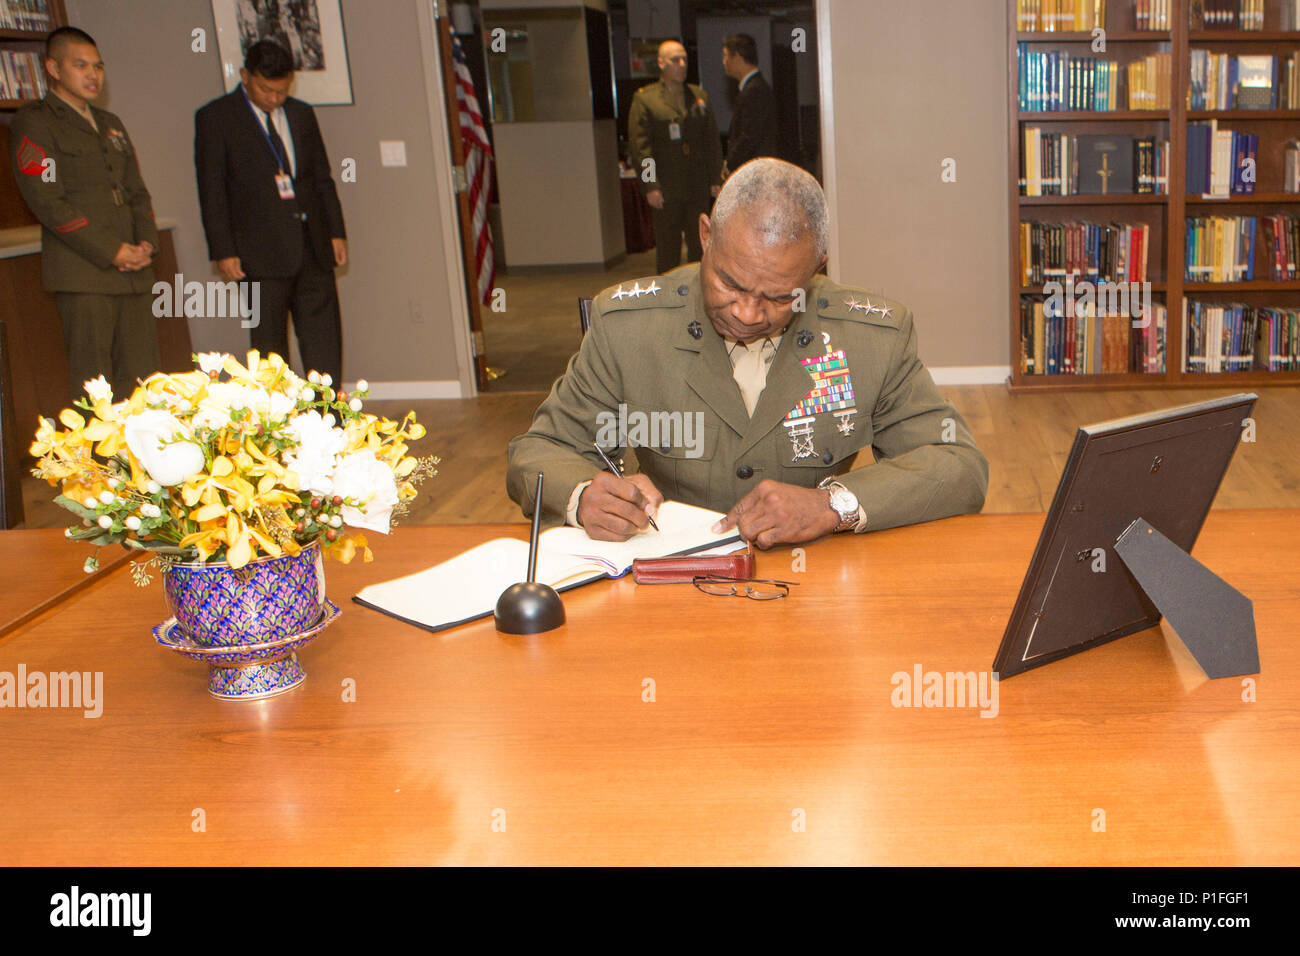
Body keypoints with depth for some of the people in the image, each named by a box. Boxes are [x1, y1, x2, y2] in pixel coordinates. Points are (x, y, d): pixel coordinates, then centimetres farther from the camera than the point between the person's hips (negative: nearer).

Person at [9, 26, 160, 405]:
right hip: (83, 275, -7)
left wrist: (146, 242, 3)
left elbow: (137, 191, 23)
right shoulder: (33, 123, 0)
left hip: (134, 273, 7)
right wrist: (112, 252, -13)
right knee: (93, 388, -7)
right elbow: (47, 201, -9)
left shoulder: (110, 124, 23)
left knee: (143, 380, 3)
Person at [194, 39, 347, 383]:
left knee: (325, 339, 4)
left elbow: (323, 178, 18)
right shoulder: (214, 118, 0)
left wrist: (336, 232, 11)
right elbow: (211, 190, -3)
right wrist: (223, 251, -9)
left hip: (313, 245, 4)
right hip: (262, 251, -4)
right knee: (269, 345, 0)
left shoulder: (301, 114, 14)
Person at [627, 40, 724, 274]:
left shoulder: (700, 96, 13)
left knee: (700, 246, 8)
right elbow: (640, 147, -7)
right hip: (665, 192, -4)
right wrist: (650, 187, -14)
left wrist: (716, 179, 7)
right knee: (667, 249, 2)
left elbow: (712, 141, 14)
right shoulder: (644, 99, -1)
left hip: (698, 188, 4)